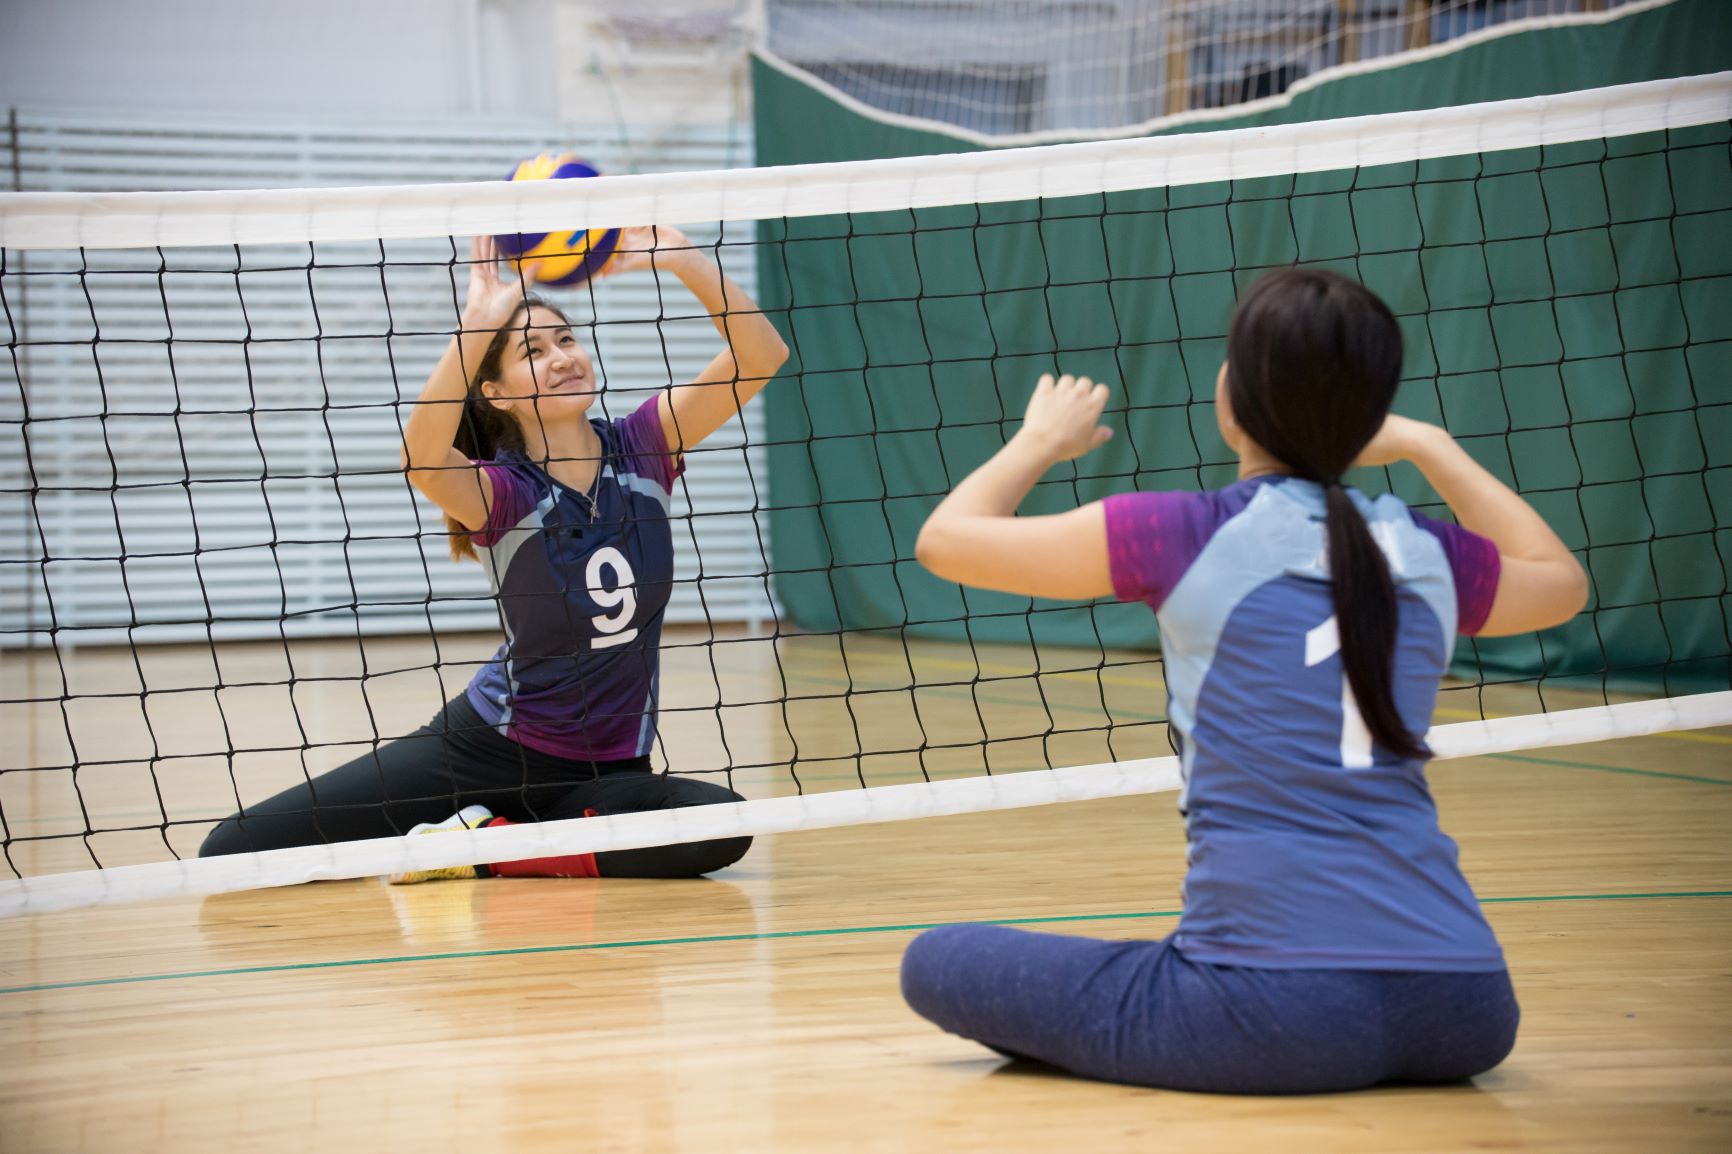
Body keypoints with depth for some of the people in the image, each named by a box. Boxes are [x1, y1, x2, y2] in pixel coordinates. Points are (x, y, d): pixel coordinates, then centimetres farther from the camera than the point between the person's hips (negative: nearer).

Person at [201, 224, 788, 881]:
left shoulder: (640, 449, -4)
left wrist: (677, 255, -28)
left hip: (604, 767, 3)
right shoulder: (502, 492, -14)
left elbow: (760, 356, -15)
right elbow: (423, 460, -38)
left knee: (722, 828, -33)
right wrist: (478, 323, -45)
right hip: (491, 745, -3)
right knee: (234, 851, -15)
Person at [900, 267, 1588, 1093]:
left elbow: (945, 539, 8)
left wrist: (1041, 441, 26)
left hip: (1277, 1003, -5)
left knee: (938, 964, 7)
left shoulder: (1187, 535, -2)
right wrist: (1429, 448, 39)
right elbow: (1561, 580, 34)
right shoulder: (1426, 553, 10)